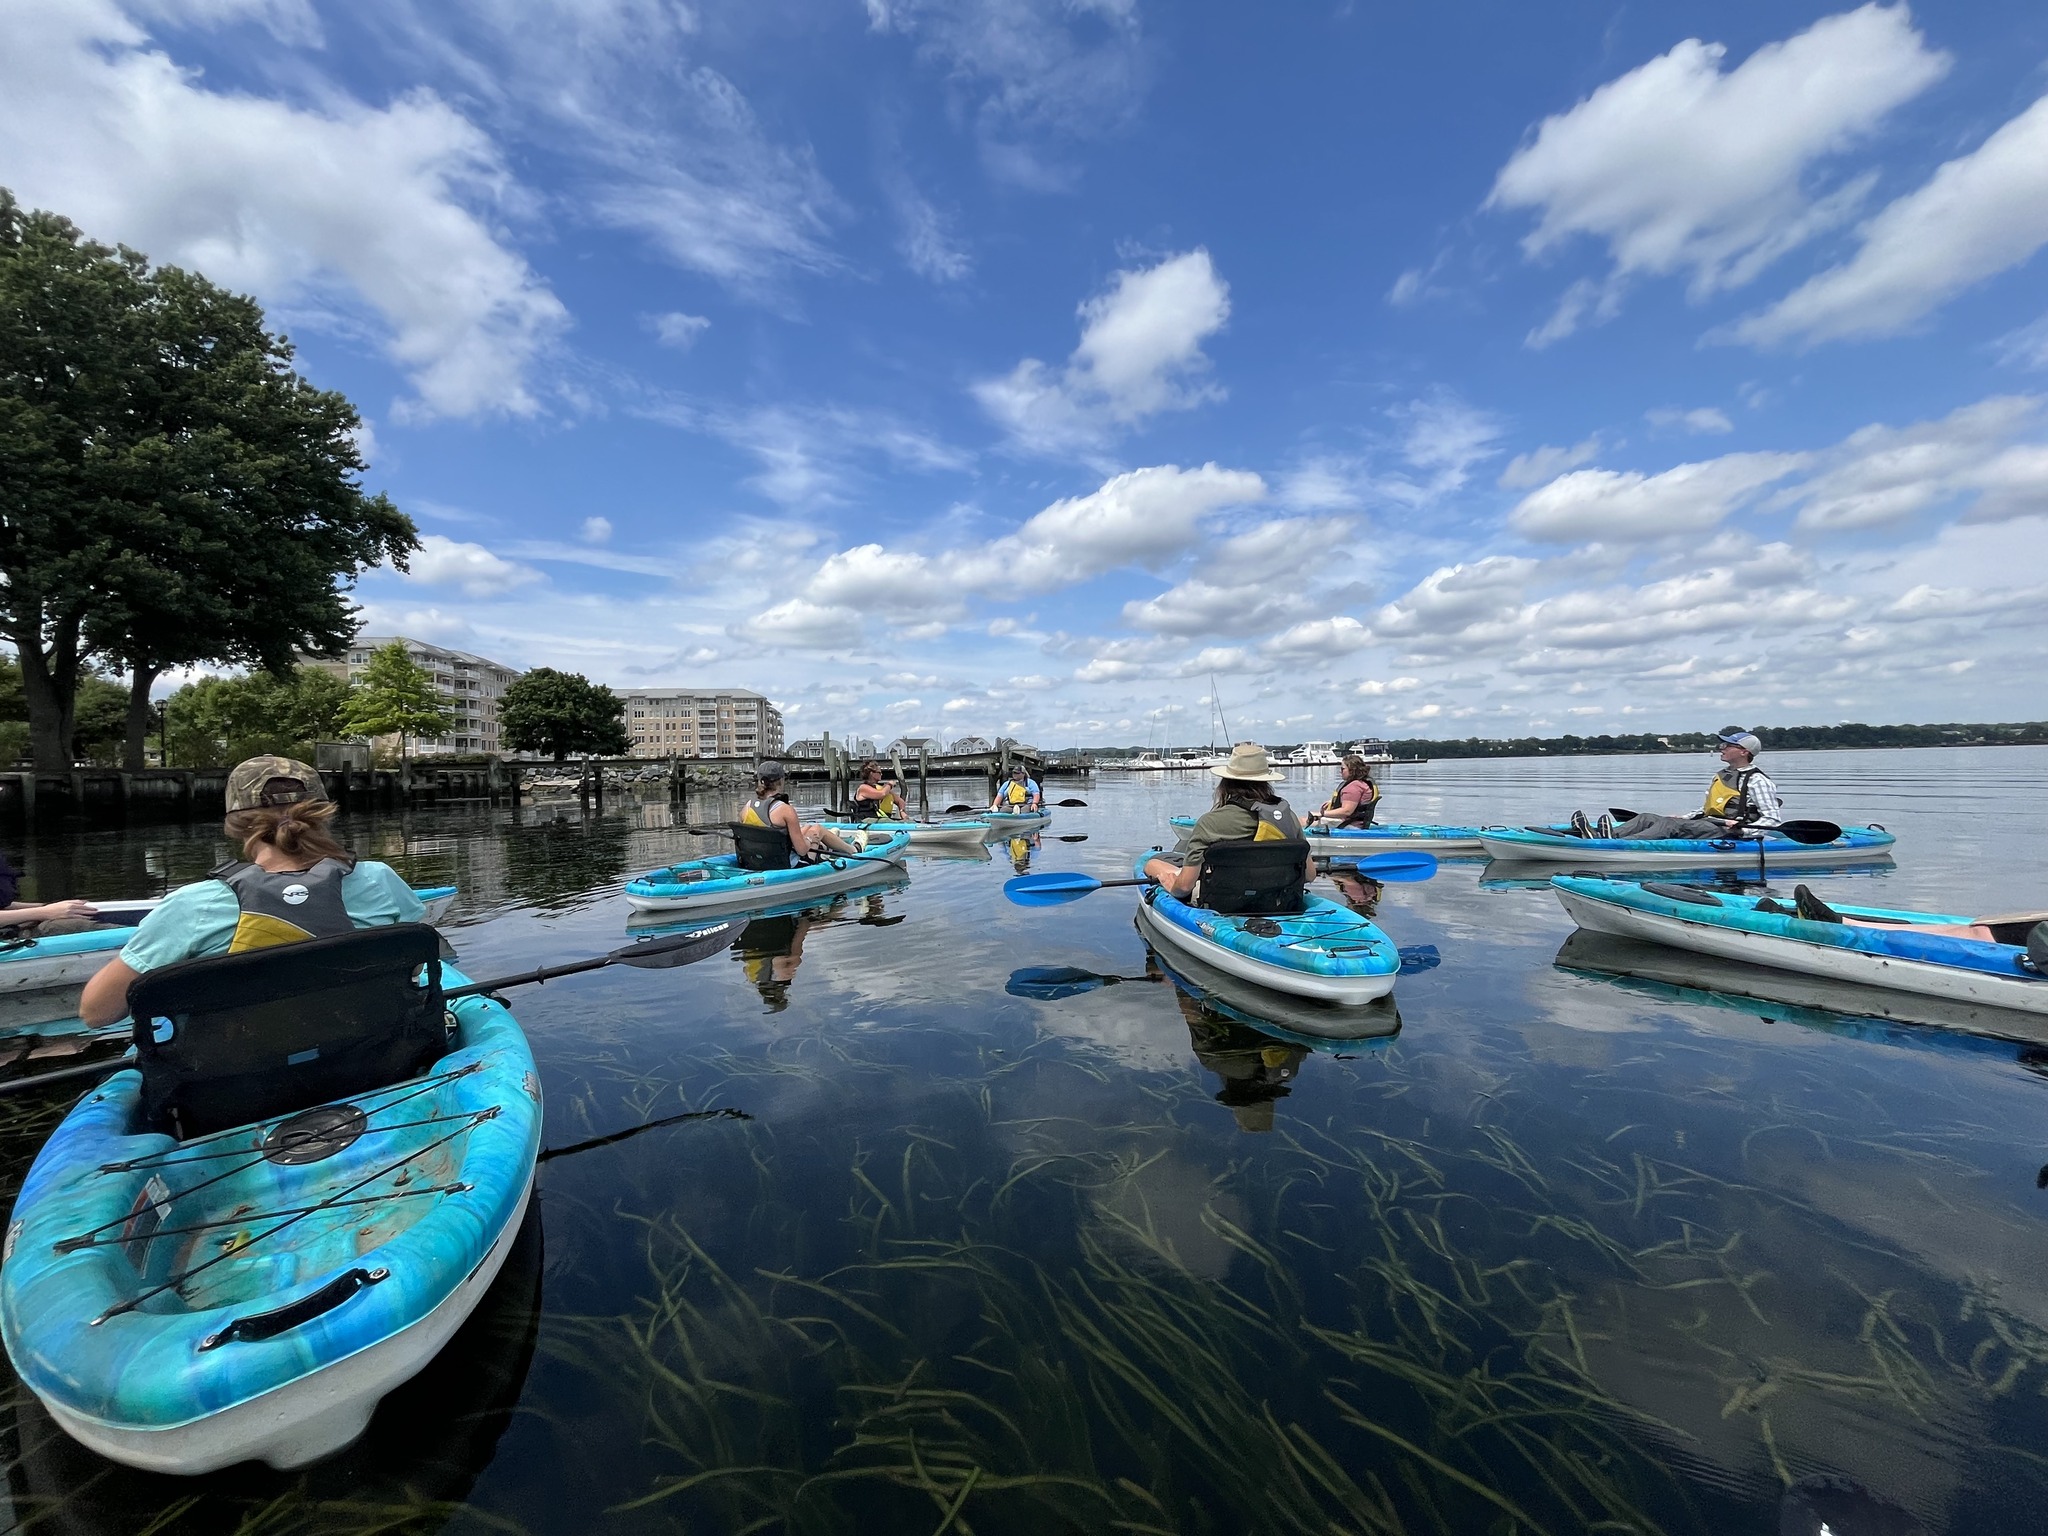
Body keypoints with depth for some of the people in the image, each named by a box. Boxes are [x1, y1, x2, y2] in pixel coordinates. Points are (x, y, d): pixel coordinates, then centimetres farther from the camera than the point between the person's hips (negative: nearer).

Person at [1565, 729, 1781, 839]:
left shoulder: (1757, 780, 1)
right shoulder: (1721, 776, 25)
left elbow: (1772, 820, -4)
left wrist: (1743, 831, -19)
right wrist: (1684, 817, 16)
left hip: (1726, 833, -8)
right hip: (1706, 825, 8)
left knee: (1671, 825, -32)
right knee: (1648, 818, -15)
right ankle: (1598, 836, -40)